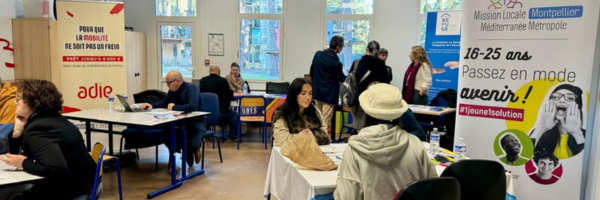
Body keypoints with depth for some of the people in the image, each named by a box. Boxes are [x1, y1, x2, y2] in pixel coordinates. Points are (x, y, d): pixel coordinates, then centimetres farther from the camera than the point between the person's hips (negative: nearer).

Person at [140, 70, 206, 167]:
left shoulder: (191, 88, -19)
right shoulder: (172, 90, 4)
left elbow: (192, 107, -36)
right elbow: (164, 102, 26)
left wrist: (174, 107, -23)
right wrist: (152, 105, 6)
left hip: (197, 122, -7)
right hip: (182, 121, 8)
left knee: (192, 145, -30)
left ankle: (195, 150, 14)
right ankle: (187, 151, 10)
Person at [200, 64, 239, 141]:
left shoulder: (202, 80, -2)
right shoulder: (222, 81, -14)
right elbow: (230, 95, -3)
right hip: (219, 112, -5)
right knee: (234, 114, 18)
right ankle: (233, 137, 18)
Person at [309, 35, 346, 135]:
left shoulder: (318, 54, -2)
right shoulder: (336, 62, -20)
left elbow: (312, 72, 8)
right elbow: (341, 79, -4)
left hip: (317, 91, 6)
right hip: (329, 94, -6)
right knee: (325, 122, 2)